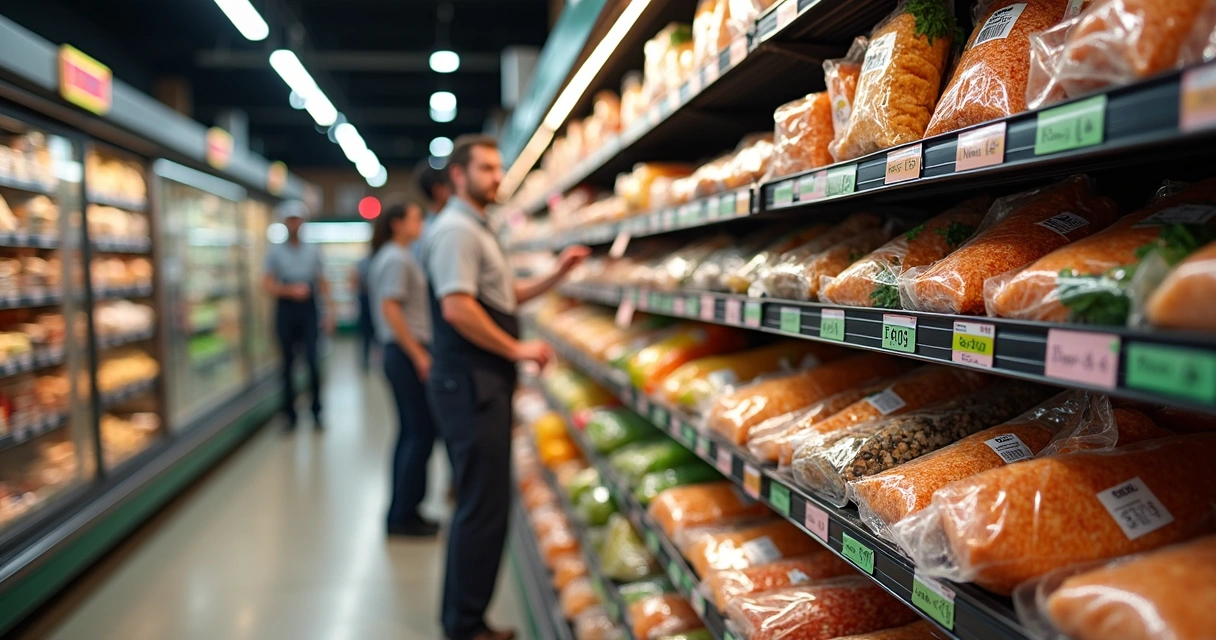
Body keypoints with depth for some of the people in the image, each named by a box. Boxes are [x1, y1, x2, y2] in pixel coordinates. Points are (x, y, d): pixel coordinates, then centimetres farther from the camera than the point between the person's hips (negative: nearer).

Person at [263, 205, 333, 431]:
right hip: (286, 309, 0)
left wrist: (329, 310, 3)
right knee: (288, 363, 4)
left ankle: (316, 412, 4)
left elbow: (322, 283, 10)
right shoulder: (275, 251, 5)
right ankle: (289, 414, 13)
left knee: (313, 361, -7)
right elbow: (267, 284, 0)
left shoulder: (314, 250, 9)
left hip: (309, 309, 0)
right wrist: (290, 290, -16)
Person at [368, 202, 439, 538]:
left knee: (411, 432, 13)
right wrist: (419, 356, -20)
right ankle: (404, 515, 5)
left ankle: (401, 513, 21)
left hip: (402, 353, 10)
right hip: (408, 353, -10)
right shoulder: (397, 259, -12)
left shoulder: (393, 256, 17)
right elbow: (390, 309, -20)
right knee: (421, 432, -4)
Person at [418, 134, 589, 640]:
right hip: (470, 382, -11)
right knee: (484, 507, -3)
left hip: (484, 381, 11)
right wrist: (518, 349, -17)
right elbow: (456, 308, -24)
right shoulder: (456, 229, -13)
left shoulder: (477, 229, 20)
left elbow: (507, 295, 25)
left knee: (478, 504, 16)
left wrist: (557, 275, 11)